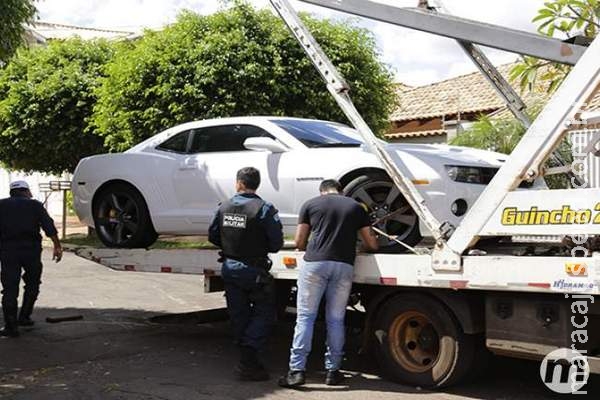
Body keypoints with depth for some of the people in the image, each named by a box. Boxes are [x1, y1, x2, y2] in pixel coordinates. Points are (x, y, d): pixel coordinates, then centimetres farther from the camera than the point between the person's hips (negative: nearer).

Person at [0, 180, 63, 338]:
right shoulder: (34, 205, 8)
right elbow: (49, 227, -2)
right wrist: (57, 246, -2)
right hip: (31, 249, 0)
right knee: (32, 284, 18)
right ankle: (24, 317, 17)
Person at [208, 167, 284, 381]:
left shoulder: (224, 207, 1)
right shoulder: (264, 209, -14)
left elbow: (213, 236, 9)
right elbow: (276, 243, -15)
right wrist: (261, 247, 6)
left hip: (229, 268, 5)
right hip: (253, 270, -5)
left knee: (239, 315, 14)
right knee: (264, 313, 4)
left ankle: (246, 358, 21)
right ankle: (248, 361, -6)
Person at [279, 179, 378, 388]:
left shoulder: (310, 204, 12)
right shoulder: (355, 207, 17)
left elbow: (299, 242, 12)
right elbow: (372, 244, 17)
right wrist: (357, 246, 38)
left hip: (314, 263, -1)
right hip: (344, 266, 2)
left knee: (305, 317, 2)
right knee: (336, 320, 10)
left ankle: (297, 370, -3)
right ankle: (332, 371, 14)